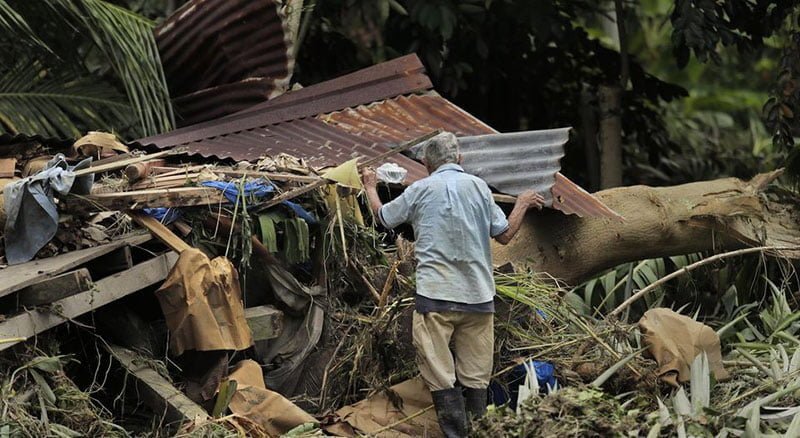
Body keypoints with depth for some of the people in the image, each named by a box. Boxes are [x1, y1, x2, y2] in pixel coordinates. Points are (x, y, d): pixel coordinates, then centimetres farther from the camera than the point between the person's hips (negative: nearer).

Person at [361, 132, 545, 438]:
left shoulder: (421, 189, 1)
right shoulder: (478, 186, 6)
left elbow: (383, 217, 16)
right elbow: (504, 235, 9)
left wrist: (370, 187, 34)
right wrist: (523, 204, 26)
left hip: (435, 296, -3)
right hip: (478, 295, 3)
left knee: (440, 375, -2)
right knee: (476, 377, 8)